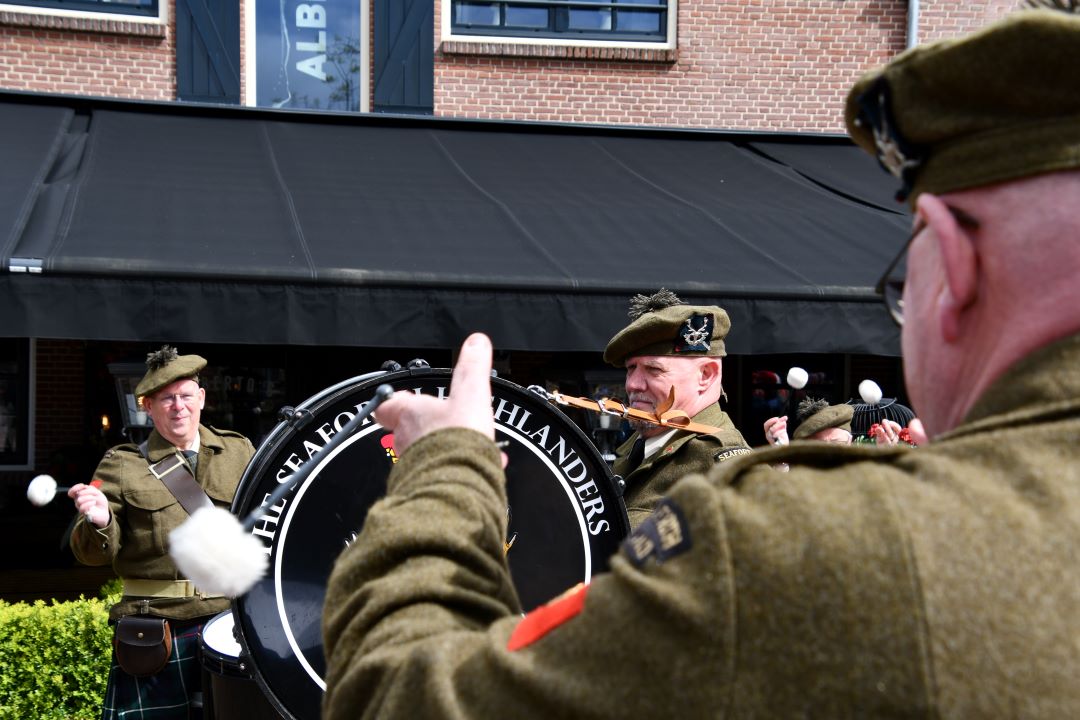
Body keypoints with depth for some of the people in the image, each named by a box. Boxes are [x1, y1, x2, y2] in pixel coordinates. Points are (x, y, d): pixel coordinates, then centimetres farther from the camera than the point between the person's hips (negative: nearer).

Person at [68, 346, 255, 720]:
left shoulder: (239, 452, 9)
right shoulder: (121, 466, 1)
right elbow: (95, 555, 1)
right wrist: (99, 522, -21)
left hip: (230, 619, 3)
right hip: (155, 629, -2)